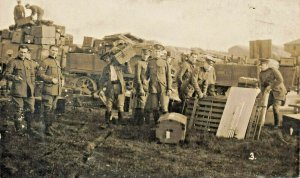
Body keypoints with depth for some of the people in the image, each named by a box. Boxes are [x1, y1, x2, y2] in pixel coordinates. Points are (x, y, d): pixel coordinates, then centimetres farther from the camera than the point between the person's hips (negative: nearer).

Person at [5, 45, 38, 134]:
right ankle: (19, 129, 13)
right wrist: (14, 77, -25)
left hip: (29, 91, 4)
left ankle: (29, 127, 22)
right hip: (18, 91, -4)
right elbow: (7, 74, -5)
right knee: (19, 111, 1)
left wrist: (33, 86, 12)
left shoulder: (31, 63, 14)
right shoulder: (13, 62, 0)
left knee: (31, 109, 5)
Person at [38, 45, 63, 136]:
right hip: (48, 89, -8)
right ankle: (47, 128, -4)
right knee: (48, 108, -7)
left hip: (57, 89, 8)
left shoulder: (57, 62, 17)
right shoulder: (45, 62, -7)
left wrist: (62, 79, 9)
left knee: (53, 108, 13)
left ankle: (50, 125, 23)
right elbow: (40, 74, -15)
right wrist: (51, 79, -21)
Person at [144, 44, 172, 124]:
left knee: (164, 107, -5)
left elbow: (169, 77, 1)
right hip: (153, 88, 3)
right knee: (154, 108, 5)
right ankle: (157, 123, 16)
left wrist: (169, 88, -5)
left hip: (163, 88, -3)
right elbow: (147, 75, 17)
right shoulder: (150, 63, 10)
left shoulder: (165, 63, 2)